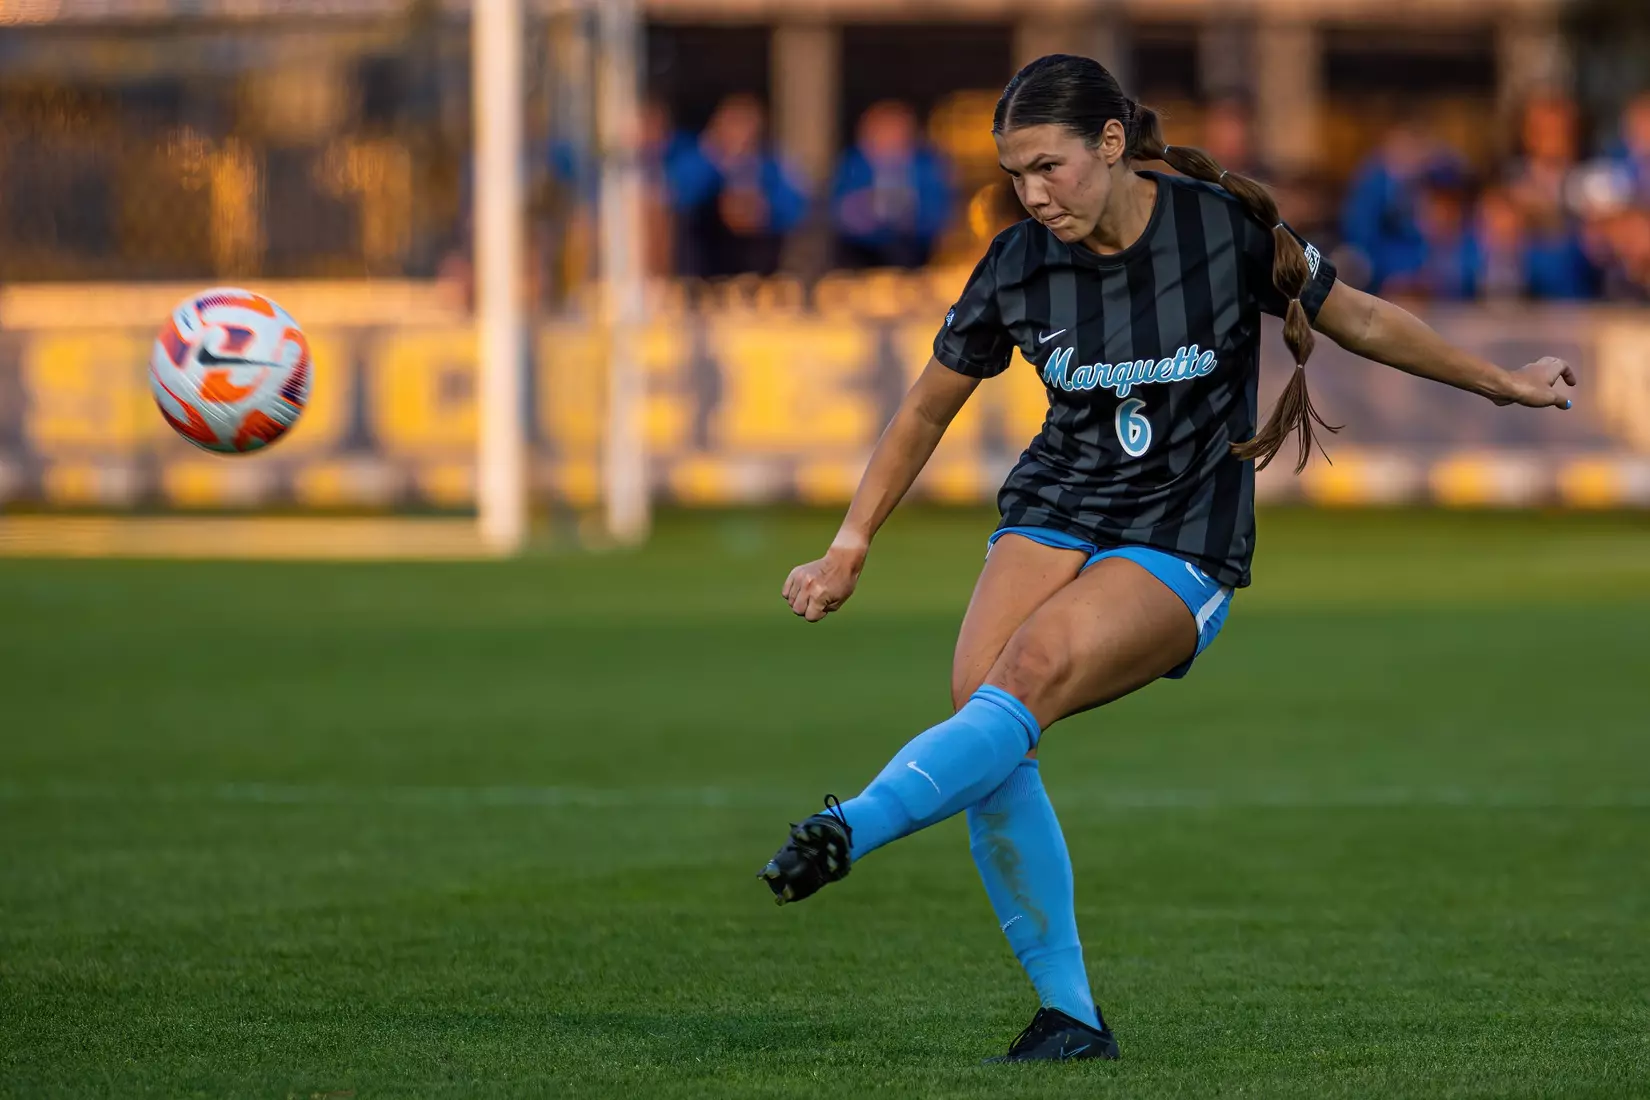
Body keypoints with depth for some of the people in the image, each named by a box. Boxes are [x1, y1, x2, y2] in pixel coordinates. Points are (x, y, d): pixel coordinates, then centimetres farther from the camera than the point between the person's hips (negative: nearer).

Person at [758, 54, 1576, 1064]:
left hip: (1182, 551, -3)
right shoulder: (1019, 264, -2)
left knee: (1032, 671, -31)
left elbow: (1362, 321, 8)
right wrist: (851, 548, 11)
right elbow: (927, 412, 13)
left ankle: (850, 829, -48)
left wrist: (1502, 383, 18)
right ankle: (1069, 1015, -16)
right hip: (1053, 516, 3)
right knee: (981, 705, -22)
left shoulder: (1228, 229, -9)